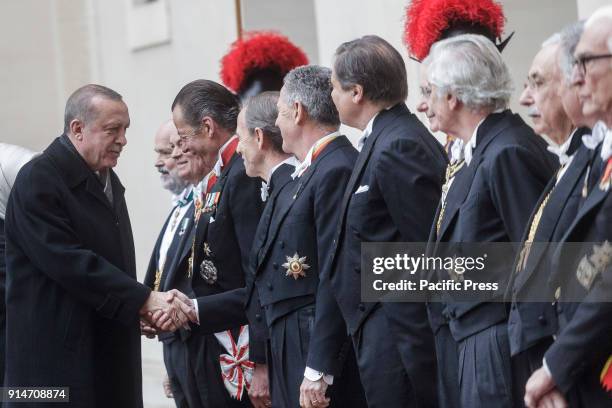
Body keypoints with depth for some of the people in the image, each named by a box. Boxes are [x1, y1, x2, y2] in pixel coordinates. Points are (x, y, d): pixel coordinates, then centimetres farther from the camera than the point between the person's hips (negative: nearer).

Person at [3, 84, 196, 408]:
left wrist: (146, 309, 0)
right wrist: (145, 300, -19)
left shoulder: (107, 180, 17)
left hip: (111, 353, 8)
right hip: (57, 359, -8)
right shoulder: (38, 180, -10)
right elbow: (70, 263, -19)